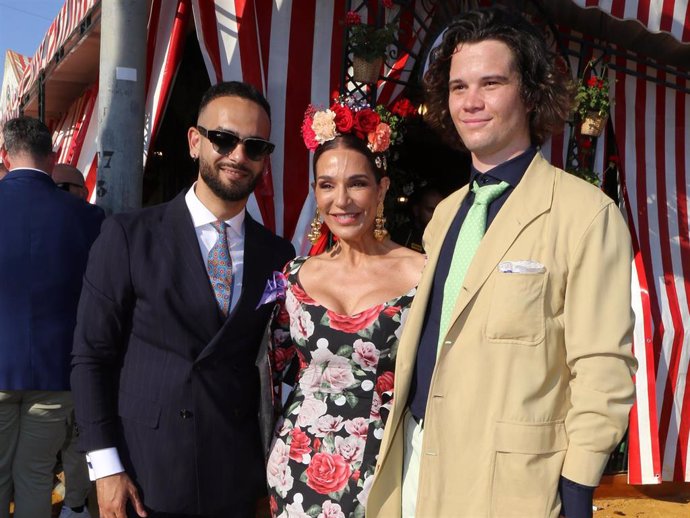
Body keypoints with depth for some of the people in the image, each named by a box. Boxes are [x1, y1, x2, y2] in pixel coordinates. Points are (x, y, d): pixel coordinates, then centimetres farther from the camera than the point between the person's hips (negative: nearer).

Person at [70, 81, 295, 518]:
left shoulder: (279, 255, 2)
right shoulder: (129, 236, -6)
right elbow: (91, 355, -6)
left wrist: (275, 469, 4)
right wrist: (106, 467, -9)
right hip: (145, 479, -2)